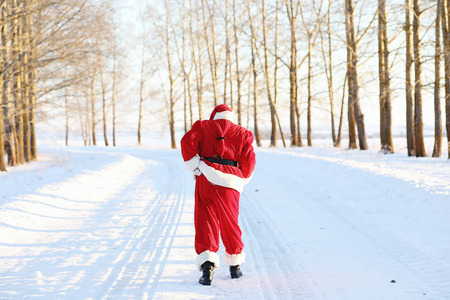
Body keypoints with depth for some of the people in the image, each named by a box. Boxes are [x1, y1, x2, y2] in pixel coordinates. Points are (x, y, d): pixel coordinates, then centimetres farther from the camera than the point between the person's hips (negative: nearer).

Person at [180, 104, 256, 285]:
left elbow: (187, 141, -5)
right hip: (230, 182, 1)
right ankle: (235, 266, 28)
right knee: (230, 223, 16)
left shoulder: (203, 126, 12)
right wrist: (241, 181, 16)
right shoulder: (243, 134, 13)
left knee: (205, 222, 1)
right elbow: (249, 160, 4)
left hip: (206, 180, -1)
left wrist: (195, 167, -1)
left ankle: (207, 264, -17)